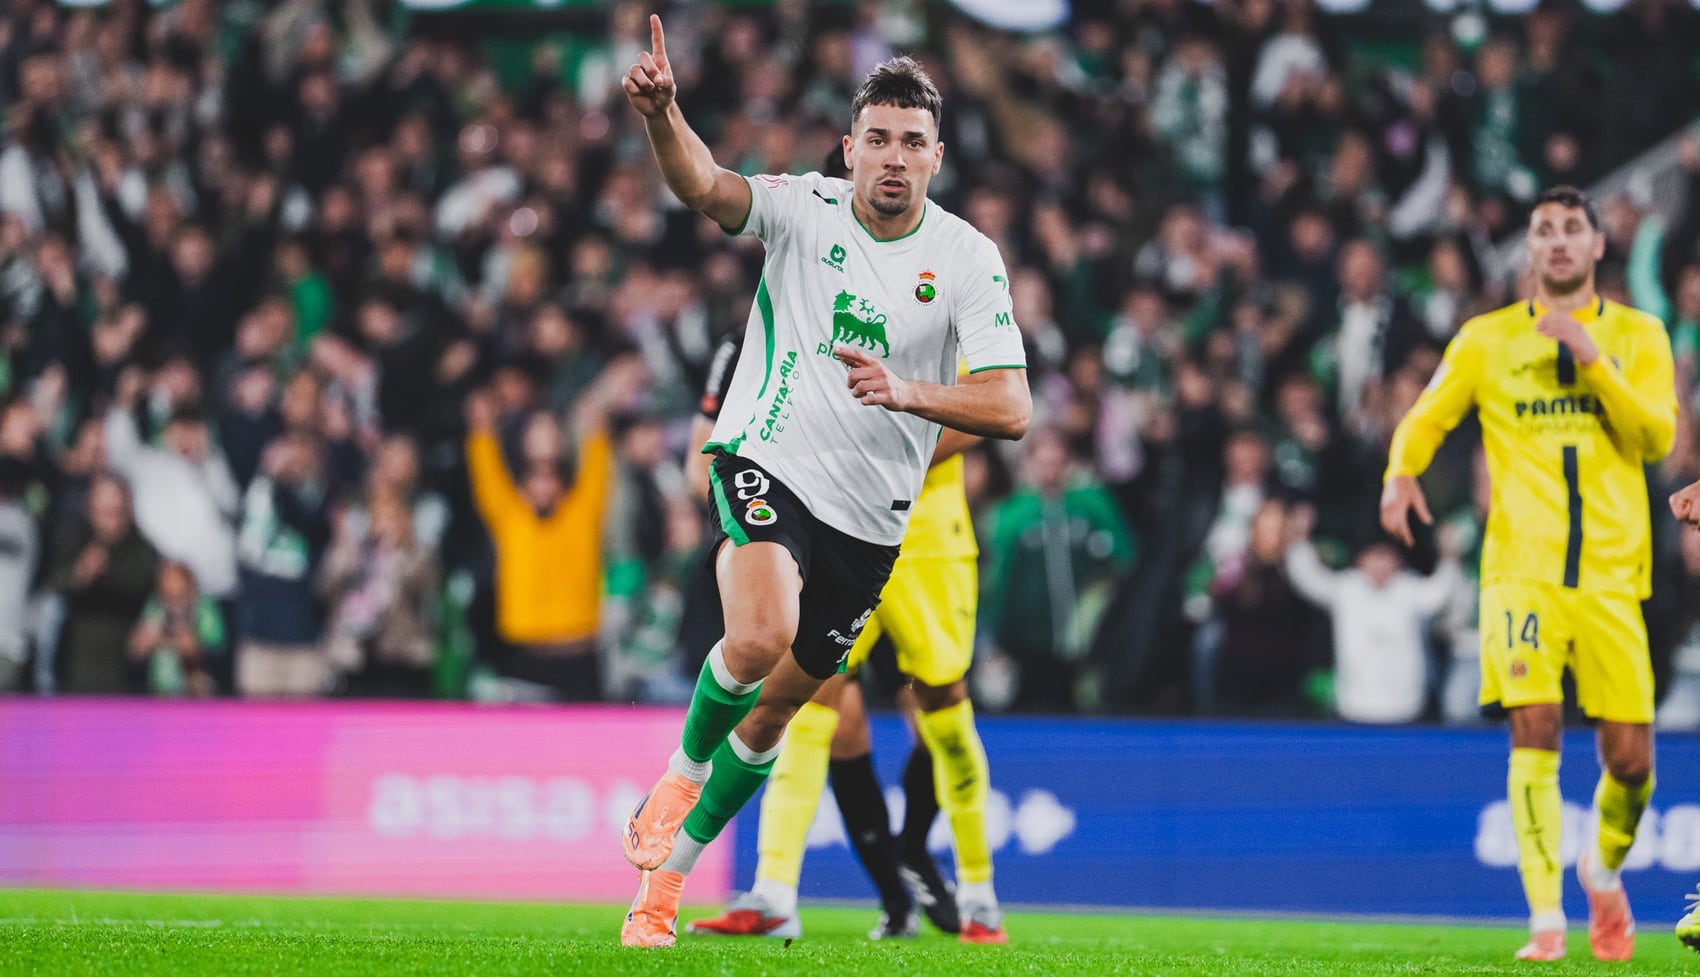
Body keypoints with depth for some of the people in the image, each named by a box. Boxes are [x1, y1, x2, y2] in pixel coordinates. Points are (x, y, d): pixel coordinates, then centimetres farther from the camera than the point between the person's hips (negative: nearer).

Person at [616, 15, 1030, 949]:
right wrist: (662, 115, -49)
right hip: (767, 464, -3)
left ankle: (667, 873, 29)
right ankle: (682, 771, 1)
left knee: (778, 706, 10)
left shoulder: (968, 260, -7)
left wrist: (908, 392, -31)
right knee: (761, 635, -30)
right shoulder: (805, 209, -9)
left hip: (867, 517, 3)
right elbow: (704, 186, -28)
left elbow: (1011, 407, -14)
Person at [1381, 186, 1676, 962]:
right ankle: (1547, 920, -16)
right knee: (1534, 729, -17)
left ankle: (1604, 871, 30)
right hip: (1522, 569, -1)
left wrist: (1594, 358, -13)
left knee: (1630, 756, 0)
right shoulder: (1487, 340, 10)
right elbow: (1425, 418, 11)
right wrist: (1401, 473, -10)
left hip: (1611, 573, 1)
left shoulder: (1637, 336, 10)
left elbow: (1657, 437, -2)